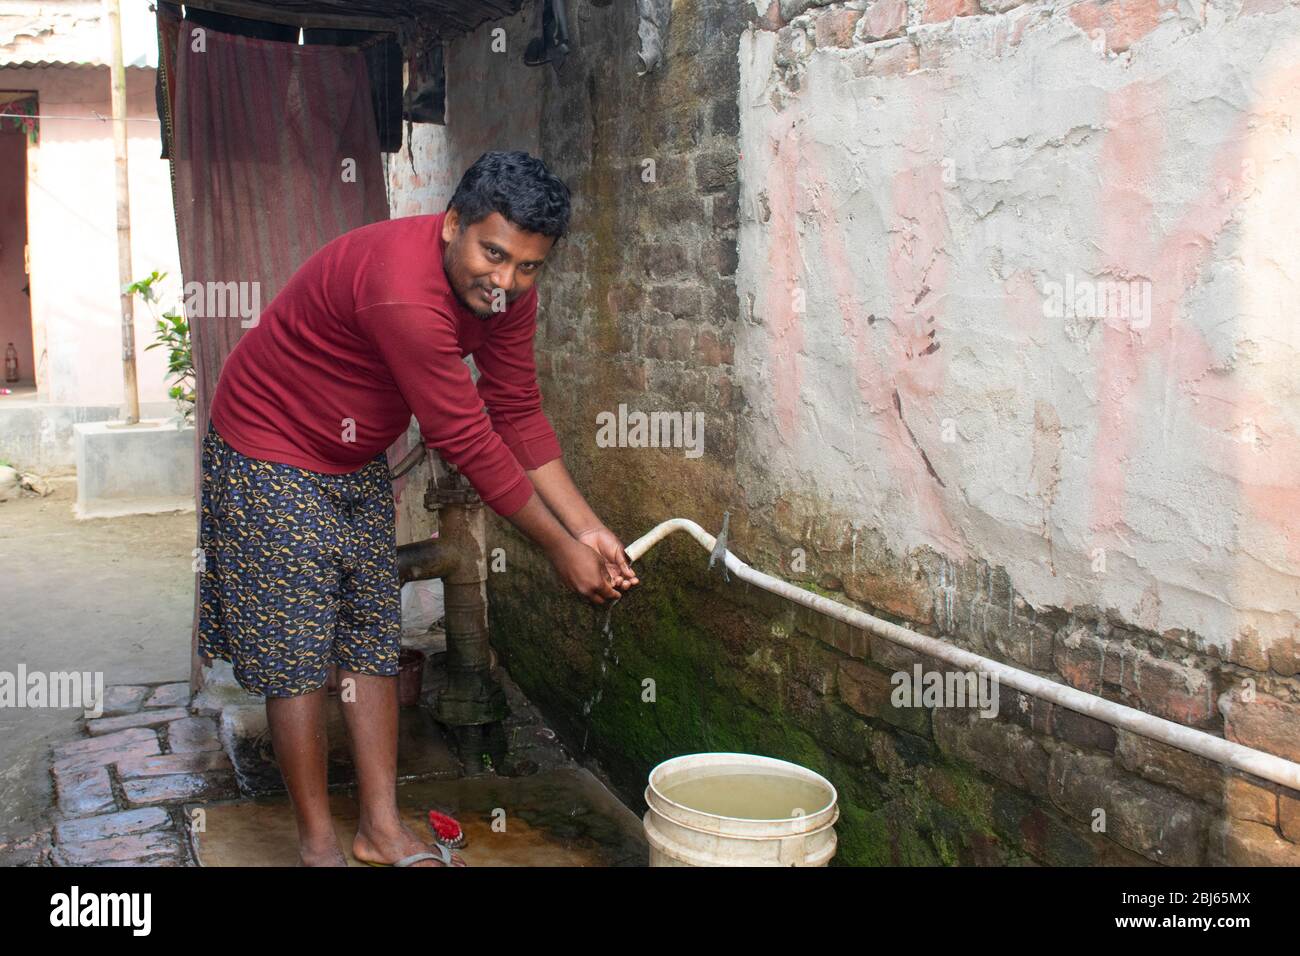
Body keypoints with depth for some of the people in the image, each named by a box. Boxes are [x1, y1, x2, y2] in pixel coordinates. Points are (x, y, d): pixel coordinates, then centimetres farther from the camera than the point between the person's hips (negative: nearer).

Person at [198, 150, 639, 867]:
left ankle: (382, 829, 19)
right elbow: (465, 439, -32)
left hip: (358, 462, 8)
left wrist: (588, 529, -11)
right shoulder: (402, 289, -36)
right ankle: (317, 842, 13)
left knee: (373, 644, 9)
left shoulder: (505, 289, -10)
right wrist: (560, 549, -23)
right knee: (295, 654, -3)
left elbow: (518, 413, -5)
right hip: (271, 457, -8)